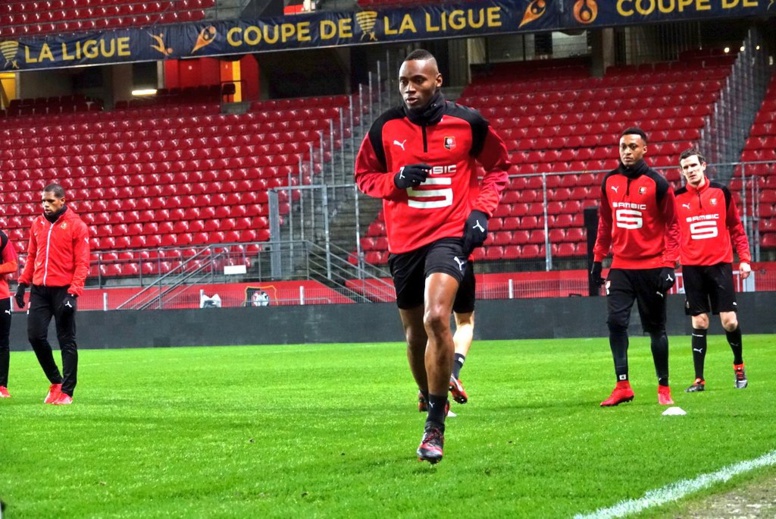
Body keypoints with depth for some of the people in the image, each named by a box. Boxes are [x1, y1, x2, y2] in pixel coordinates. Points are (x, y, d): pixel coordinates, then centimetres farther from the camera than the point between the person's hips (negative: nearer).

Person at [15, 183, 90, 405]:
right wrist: (23, 283, 6)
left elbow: (82, 263, -8)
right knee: (35, 335, 0)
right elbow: (31, 256, 17)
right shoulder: (38, 224, 11)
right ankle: (56, 381, 18)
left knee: (66, 341, 0)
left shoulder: (76, 225, -5)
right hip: (39, 289, 5)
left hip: (63, 290, -5)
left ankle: (66, 392, 5)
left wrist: (73, 292, -17)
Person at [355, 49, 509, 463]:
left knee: (436, 318, -24)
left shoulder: (467, 123, -3)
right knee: (414, 333, 12)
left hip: (449, 234, -4)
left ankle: (434, 427, -18)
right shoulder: (385, 127, 0)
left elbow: (498, 166, 11)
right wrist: (395, 181, -10)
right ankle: (432, 404, 38)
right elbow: (363, 174, 11)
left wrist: (481, 211, -3)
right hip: (403, 240, 4)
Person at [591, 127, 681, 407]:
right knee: (615, 321, -10)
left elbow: (672, 226, -5)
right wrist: (598, 259, 11)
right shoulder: (610, 182, 6)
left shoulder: (657, 184, -6)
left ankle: (663, 387, 15)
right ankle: (622, 386, -6)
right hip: (621, 266, 3)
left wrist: (669, 265, -13)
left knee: (655, 328, 5)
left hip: (652, 267, -3)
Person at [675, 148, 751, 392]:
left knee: (729, 321, -4)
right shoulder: (676, 198, 3)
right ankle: (699, 379, 6)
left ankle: (738, 365, 22)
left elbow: (736, 227, 8)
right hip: (692, 268, 0)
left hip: (720, 264, 0)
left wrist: (744, 258, 1)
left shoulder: (721, 192, 4)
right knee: (699, 323, 0)